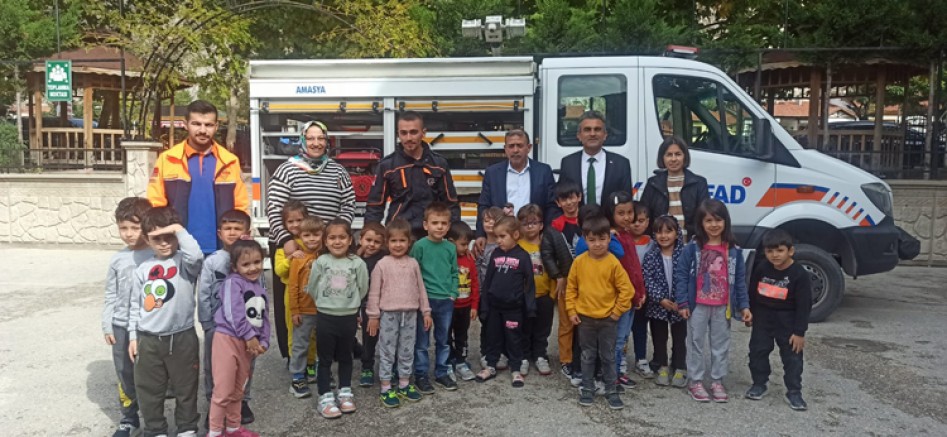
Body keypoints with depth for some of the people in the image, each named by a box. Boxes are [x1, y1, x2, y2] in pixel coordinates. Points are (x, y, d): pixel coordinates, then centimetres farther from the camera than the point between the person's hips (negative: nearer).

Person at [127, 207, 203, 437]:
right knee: (149, 390, 13)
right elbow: (136, 305, 11)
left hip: (182, 338, -3)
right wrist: (133, 336, 9)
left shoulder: (184, 262, -6)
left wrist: (179, 229, -23)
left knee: (185, 388, 9)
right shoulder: (143, 269, 4)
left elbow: (196, 256, -32)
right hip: (148, 340, 3)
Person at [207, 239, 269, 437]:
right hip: (228, 339, -7)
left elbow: (264, 319, 14)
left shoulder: (261, 289, 13)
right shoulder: (233, 282, -11)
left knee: (237, 390, 19)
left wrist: (263, 342, 1)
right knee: (223, 390, -3)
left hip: (248, 343, 7)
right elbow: (234, 313, -20)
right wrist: (250, 336, -17)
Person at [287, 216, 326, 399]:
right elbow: (292, 287, -9)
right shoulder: (298, 260, -11)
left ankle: (316, 372, 33)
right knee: (300, 345, 5)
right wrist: (294, 311, -10)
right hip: (304, 311, -4)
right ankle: (297, 379, 14)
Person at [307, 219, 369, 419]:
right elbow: (312, 288, 0)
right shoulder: (320, 262, -7)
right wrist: (326, 303, 8)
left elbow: (362, 289, -1)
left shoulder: (358, 263, -7)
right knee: (325, 359, 6)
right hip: (325, 317, -1)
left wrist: (348, 303, 6)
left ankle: (345, 392, 29)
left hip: (349, 317, 1)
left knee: (345, 357, 16)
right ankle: (325, 397, 15)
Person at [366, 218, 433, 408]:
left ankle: (404, 385, 25)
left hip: (410, 314, 4)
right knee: (387, 352, 4)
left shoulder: (413, 263, 4)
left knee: (407, 351, 12)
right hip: (388, 314, -3)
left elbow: (420, 289, 9)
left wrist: (426, 311, 8)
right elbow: (374, 292, -4)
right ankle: (386, 388, 12)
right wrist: (373, 315, -6)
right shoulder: (382, 264, -6)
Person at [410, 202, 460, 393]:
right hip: (425, 299, -4)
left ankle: (442, 373, 28)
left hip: (446, 301, 4)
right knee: (422, 341, 5)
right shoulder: (419, 246, -9)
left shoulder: (451, 248, 4)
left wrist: (453, 294, 1)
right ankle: (421, 376, 17)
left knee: (443, 340, 15)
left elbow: (454, 273, 10)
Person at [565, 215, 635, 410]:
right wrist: (571, 310, 0)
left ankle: (611, 390, 21)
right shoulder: (579, 262, -6)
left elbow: (626, 289, -7)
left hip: (608, 319, -2)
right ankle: (587, 389, 25)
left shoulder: (613, 263, -12)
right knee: (588, 356, 13)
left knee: (608, 356, 9)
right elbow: (571, 287, 3)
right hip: (585, 318, 2)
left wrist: (617, 311, -7)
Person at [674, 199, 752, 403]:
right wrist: (682, 303, -11)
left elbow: (740, 280, 4)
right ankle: (696, 382, 19)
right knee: (696, 344, 8)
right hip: (698, 306, -2)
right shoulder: (692, 248, -8)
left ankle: (717, 382, 25)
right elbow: (681, 275, -7)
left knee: (721, 345, 12)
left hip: (722, 308, 2)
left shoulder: (733, 250, -1)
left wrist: (744, 305, 0)